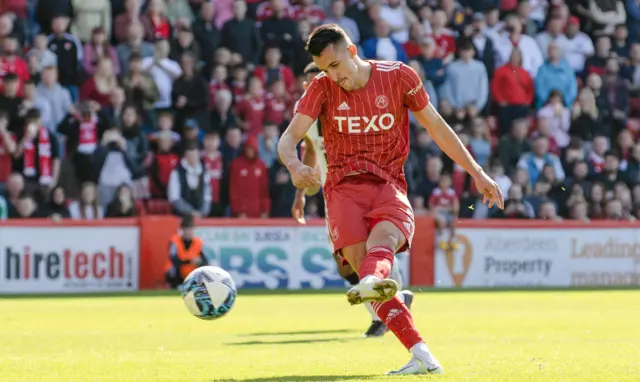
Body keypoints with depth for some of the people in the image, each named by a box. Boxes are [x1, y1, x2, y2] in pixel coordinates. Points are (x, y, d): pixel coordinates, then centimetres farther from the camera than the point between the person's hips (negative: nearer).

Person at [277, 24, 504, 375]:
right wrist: (294, 166, -31)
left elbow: (436, 127, 13)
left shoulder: (399, 76, 4)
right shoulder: (322, 88, 3)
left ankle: (371, 282, -70)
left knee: (382, 240, -34)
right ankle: (421, 355, -24)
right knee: (360, 261, -21)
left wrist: (477, 174, 13)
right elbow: (288, 138, -7)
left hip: (389, 185, -1)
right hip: (343, 186, 1)